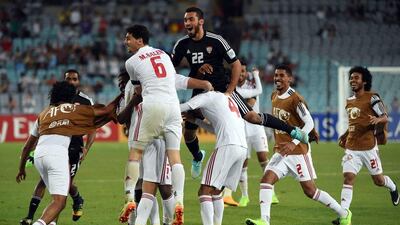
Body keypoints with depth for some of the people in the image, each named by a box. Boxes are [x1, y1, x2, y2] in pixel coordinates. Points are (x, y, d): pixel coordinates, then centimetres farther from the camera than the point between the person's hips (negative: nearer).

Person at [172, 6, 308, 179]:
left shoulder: (216, 41, -16)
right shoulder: (182, 45, -6)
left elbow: (236, 64, -10)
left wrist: (229, 92, -14)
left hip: (222, 87, -4)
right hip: (200, 92, 4)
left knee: (251, 116, -15)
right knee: (188, 132, 3)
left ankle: (292, 130, -1)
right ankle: (197, 157, 37)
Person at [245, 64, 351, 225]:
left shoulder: (296, 99, -16)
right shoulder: (274, 97, 9)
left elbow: (309, 124, -18)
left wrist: (293, 143, -27)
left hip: (298, 152, -7)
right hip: (280, 152, 7)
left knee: (310, 191, -2)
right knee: (266, 180, -14)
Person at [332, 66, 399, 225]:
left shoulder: (372, 98, -8)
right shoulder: (349, 101, 12)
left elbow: (385, 118, -9)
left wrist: (377, 120, -31)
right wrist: (344, 136, 19)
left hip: (368, 147, -5)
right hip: (351, 148, 5)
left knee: (378, 180, 8)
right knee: (348, 178, -10)